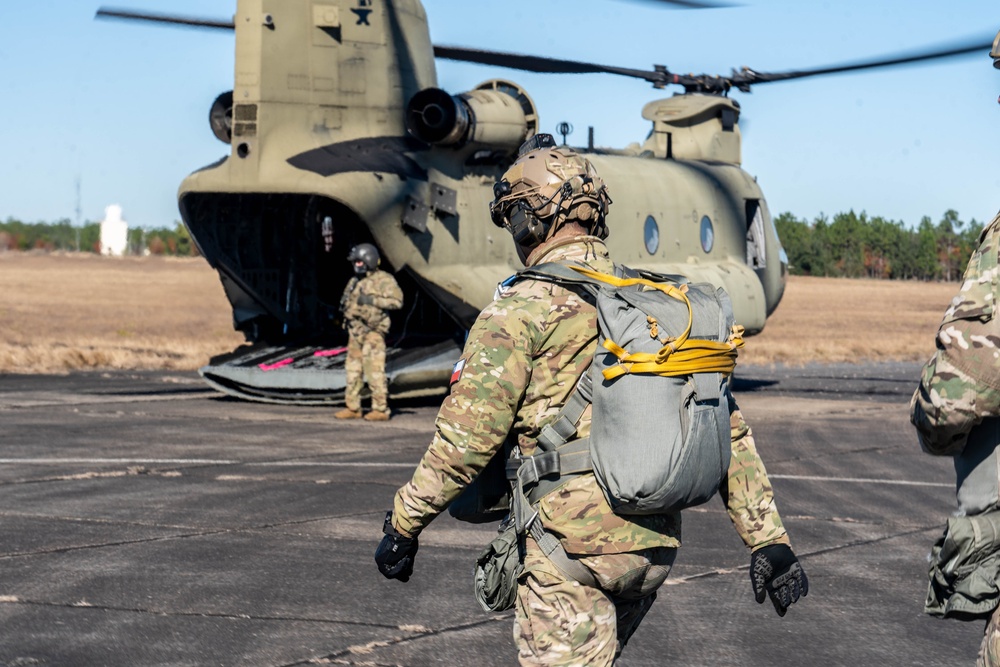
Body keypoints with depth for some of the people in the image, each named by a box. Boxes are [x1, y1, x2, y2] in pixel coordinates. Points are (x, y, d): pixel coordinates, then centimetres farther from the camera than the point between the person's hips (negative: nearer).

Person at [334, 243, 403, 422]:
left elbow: (397, 300, -15)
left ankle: (381, 409, -7)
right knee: (353, 370, 9)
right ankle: (353, 408, 15)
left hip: (372, 332, -8)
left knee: (374, 370, -10)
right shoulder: (354, 282, 19)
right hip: (355, 332, 8)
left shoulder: (383, 280, -5)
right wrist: (344, 305, 8)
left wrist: (372, 300, -19)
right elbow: (347, 302, 31)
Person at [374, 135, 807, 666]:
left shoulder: (521, 309, -9)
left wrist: (403, 524, 0)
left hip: (572, 548, -7)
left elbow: (464, 440, -12)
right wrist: (768, 539, 10)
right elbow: (727, 429, 9)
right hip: (657, 546, 7)